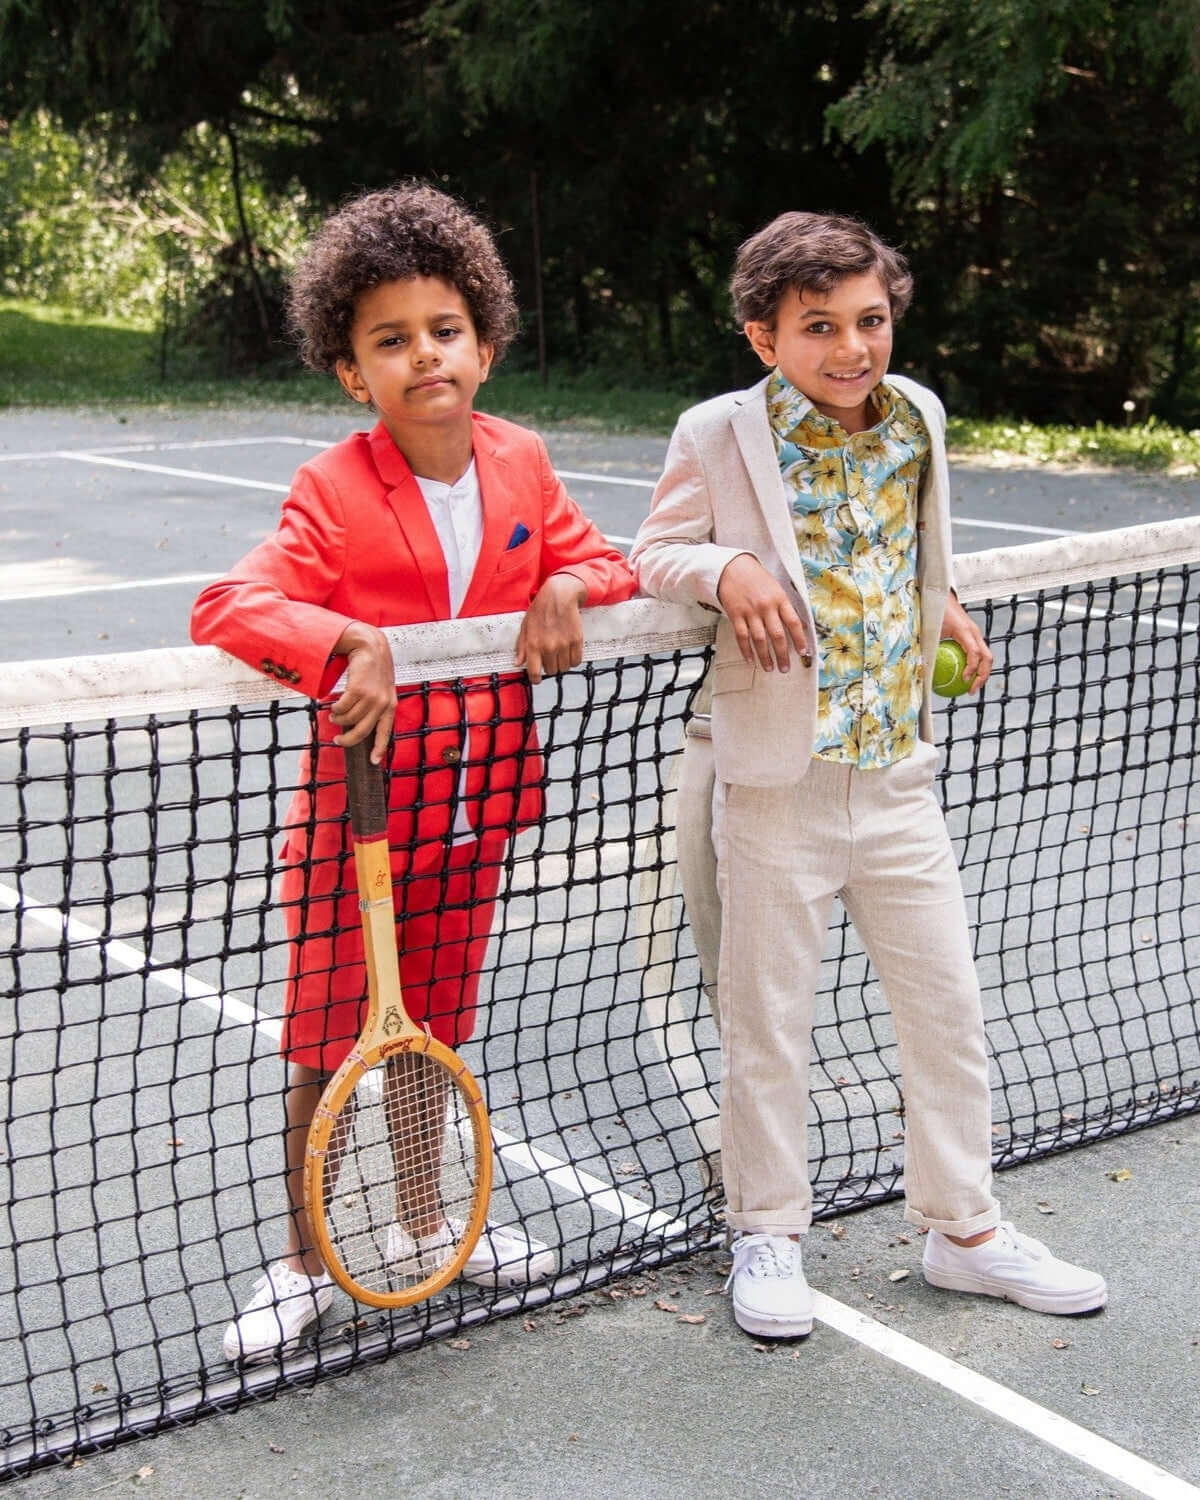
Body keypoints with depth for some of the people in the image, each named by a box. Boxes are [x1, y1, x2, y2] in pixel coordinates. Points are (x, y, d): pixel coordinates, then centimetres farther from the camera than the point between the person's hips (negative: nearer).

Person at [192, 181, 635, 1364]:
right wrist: (346, 643, -40)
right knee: (327, 1052, 6)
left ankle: (423, 1219, 40)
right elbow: (228, 609, -25)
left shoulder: (521, 464, 0)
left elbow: (597, 560, 10)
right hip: (357, 813, -4)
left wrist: (566, 591, -12)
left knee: (426, 1033, 20)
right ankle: (306, 1261, 24)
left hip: (472, 813, 4)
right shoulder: (333, 491, -16)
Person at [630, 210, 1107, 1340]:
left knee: (948, 1004, 12)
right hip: (776, 778, -4)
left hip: (897, 772, 4)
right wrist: (728, 569, -18)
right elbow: (655, 554, 1)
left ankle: (962, 1227, 29)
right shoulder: (719, 436, -9)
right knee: (766, 1021, 7)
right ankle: (767, 1235, 26)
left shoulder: (918, 417, 5)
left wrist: (940, 608, 7)